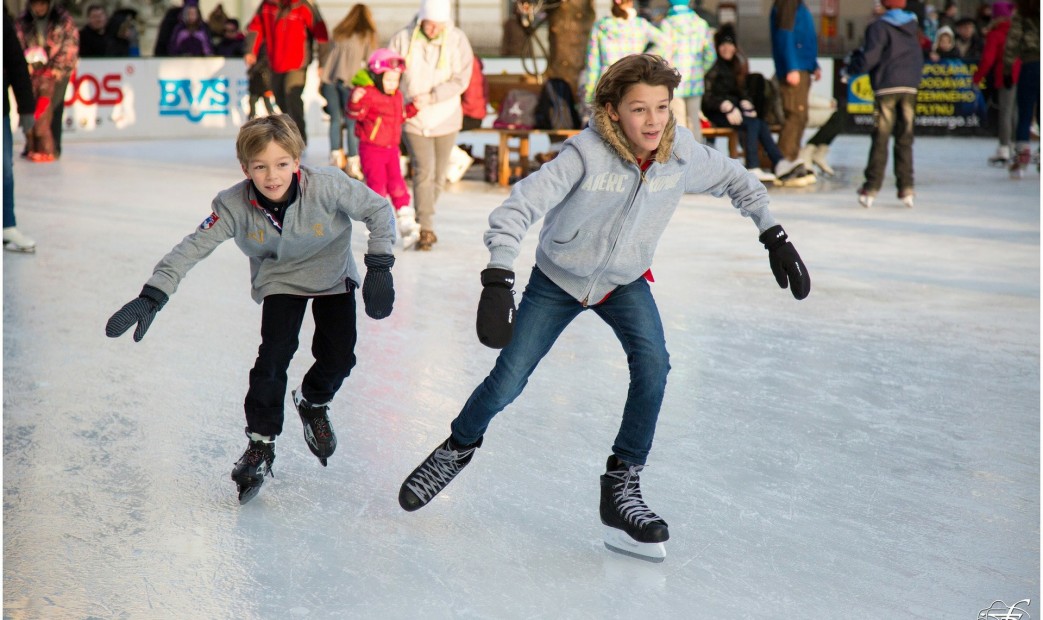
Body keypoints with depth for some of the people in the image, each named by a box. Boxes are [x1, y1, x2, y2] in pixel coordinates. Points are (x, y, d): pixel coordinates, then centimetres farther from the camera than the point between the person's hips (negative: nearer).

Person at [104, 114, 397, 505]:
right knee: (274, 353, -16)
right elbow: (192, 248, -28)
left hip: (333, 275, 0)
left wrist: (379, 267, -24)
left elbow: (378, 210, -20)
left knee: (338, 356, -7)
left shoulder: (327, 187, -33)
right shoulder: (235, 206, -28)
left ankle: (313, 404, 28)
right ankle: (260, 443, 0)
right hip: (279, 279, 0)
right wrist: (152, 296, -37)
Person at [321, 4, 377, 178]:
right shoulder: (368, 35, 6)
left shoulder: (338, 32, 16)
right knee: (352, 122, 1)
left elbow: (330, 54, 10)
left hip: (330, 78, 4)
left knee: (335, 119, 13)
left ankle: (336, 156, 14)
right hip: (350, 80, -4)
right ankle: (353, 162, 1)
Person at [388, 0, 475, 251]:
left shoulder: (457, 39, -8)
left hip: (445, 118, 2)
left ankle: (422, 219, 33)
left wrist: (430, 97, -21)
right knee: (424, 172, -14)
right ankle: (426, 229, -9)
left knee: (439, 176, 11)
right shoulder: (402, 39, -8)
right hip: (414, 119, -2)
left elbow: (461, 80, -12)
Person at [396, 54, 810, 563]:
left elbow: (735, 181, 2)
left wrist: (773, 236, -2)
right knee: (507, 381, -1)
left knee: (652, 364, -22)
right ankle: (459, 447, 31)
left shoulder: (682, 153, -19)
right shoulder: (587, 154, -32)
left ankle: (621, 485, -7)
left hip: (624, 282, 3)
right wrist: (498, 282, -47)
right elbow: (517, 209, -36)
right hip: (558, 279, -2)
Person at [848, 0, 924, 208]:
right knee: (905, 140, 7)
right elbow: (919, 59, 20)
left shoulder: (878, 27, -5)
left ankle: (871, 188, -6)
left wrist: (852, 67, 4)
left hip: (887, 88, -4)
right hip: (910, 87, 4)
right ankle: (906, 187, 4)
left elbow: (870, 57, -11)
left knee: (880, 138, -4)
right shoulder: (913, 26, 13)